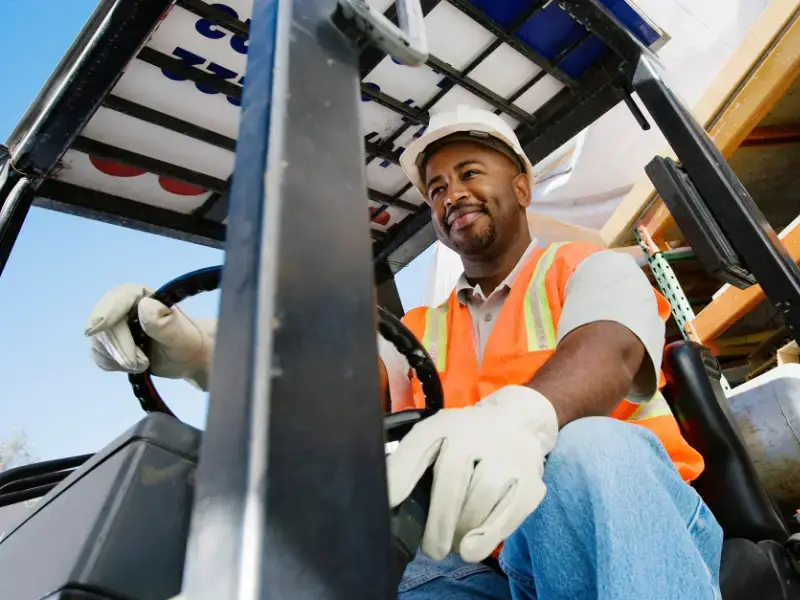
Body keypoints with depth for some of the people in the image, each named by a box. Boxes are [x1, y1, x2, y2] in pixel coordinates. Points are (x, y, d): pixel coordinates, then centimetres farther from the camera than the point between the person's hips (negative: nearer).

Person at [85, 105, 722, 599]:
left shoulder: (594, 269, 8)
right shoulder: (420, 332, 17)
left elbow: (606, 353, -16)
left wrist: (521, 415, -40)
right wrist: (201, 353, -22)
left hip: (635, 525, 0)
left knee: (587, 450, -35)